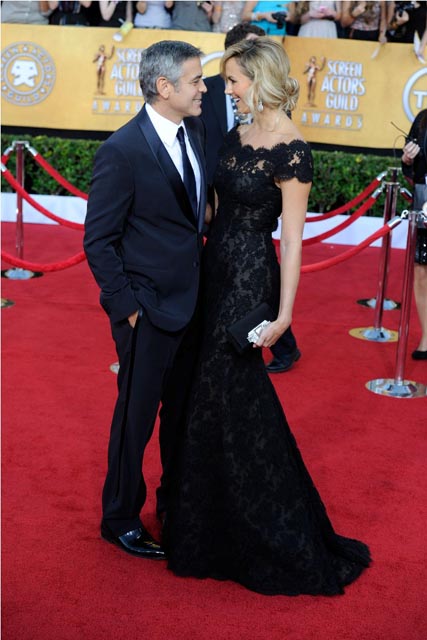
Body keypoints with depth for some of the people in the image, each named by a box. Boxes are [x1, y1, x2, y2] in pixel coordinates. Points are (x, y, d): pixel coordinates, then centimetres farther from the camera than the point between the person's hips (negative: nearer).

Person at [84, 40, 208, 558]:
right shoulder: (123, 151, -19)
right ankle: (120, 519, 28)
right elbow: (98, 242, -15)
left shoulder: (196, 130, 2)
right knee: (137, 415, 8)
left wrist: (205, 278, 3)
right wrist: (126, 306, -14)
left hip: (192, 301, 7)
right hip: (149, 310, -7)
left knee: (184, 408, 21)